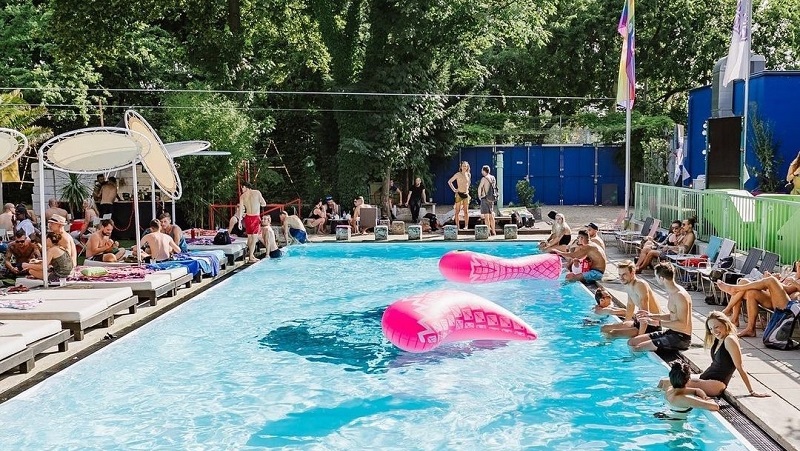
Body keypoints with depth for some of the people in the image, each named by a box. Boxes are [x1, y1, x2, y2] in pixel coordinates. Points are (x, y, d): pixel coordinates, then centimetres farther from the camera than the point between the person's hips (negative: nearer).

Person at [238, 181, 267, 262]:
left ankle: (251, 253, 23)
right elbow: (264, 204, -1)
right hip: (256, 217, -3)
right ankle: (251, 256, -1)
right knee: (254, 237, 0)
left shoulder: (242, 196, 3)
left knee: (250, 237, 14)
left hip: (248, 217, 3)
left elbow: (241, 209, -1)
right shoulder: (257, 192, -3)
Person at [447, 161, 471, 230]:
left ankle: (466, 226, 6)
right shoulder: (458, 174, -4)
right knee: (457, 211, -2)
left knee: (466, 211, 3)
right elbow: (449, 181, 1)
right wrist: (453, 189, -4)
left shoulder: (469, 175, 8)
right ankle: (457, 226, 2)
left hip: (466, 194, 3)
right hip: (459, 194, -3)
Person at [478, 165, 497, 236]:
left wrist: (479, 196, -9)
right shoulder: (493, 178, 8)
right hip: (492, 199, 7)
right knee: (491, 216, 13)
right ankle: (493, 232, 17)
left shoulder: (484, 179, -14)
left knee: (486, 216, -3)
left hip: (485, 198, -7)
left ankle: (488, 232, -3)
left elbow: (479, 188, -23)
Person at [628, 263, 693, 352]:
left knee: (637, 349, -21)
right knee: (632, 342, 6)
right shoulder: (671, 292, 9)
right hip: (671, 332, 10)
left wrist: (658, 323, -24)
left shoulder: (680, 296, -22)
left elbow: (682, 324, -26)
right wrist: (652, 315, 14)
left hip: (681, 338, -10)